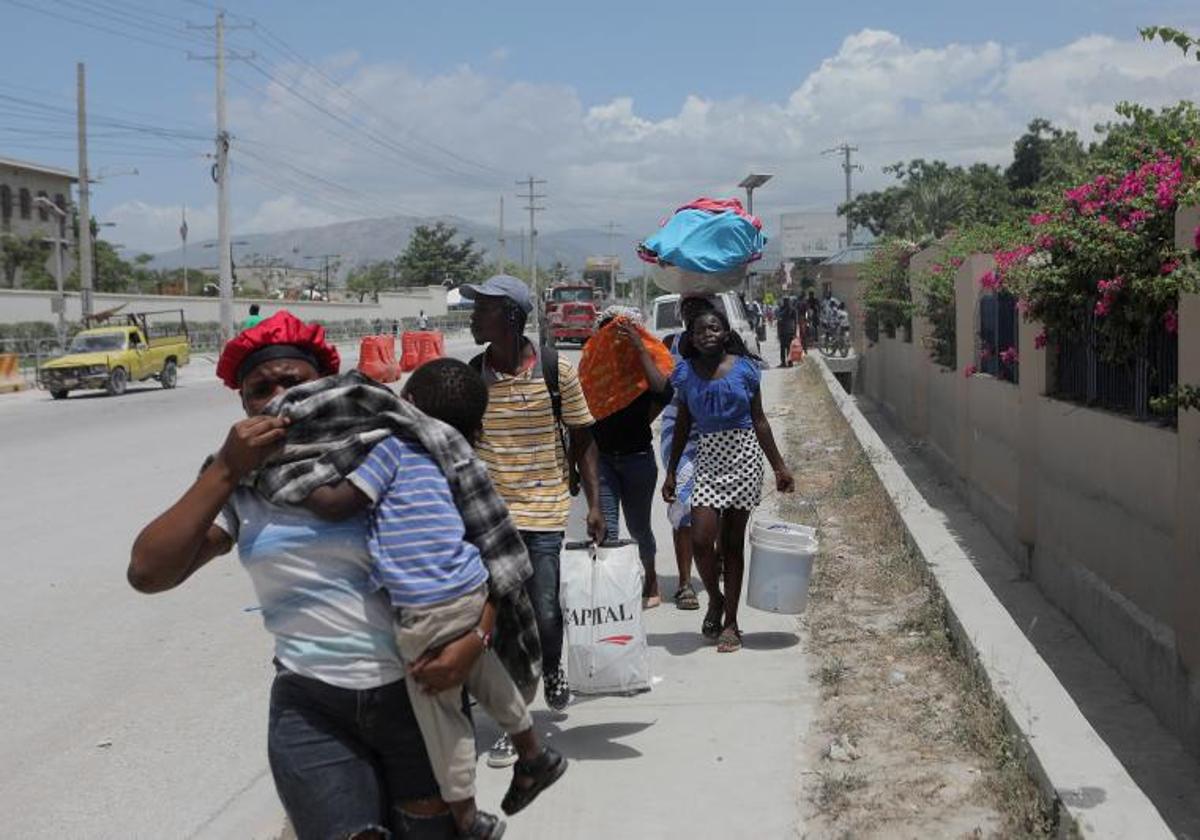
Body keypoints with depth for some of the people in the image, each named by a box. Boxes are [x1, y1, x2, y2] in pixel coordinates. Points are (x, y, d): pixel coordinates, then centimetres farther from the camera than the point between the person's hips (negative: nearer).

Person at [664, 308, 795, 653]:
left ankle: (730, 622, 13)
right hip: (708, 458, 1)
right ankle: (715, 599, 17)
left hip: (743, 456, -1)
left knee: (733, 543, 4)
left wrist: (779, 467, 6)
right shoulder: (686, 374, 4)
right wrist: (671, 472, 10)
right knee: (701, 538, -12)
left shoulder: (744, 369, 0)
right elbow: (683, 426, 11)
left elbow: (759, 421, 6)